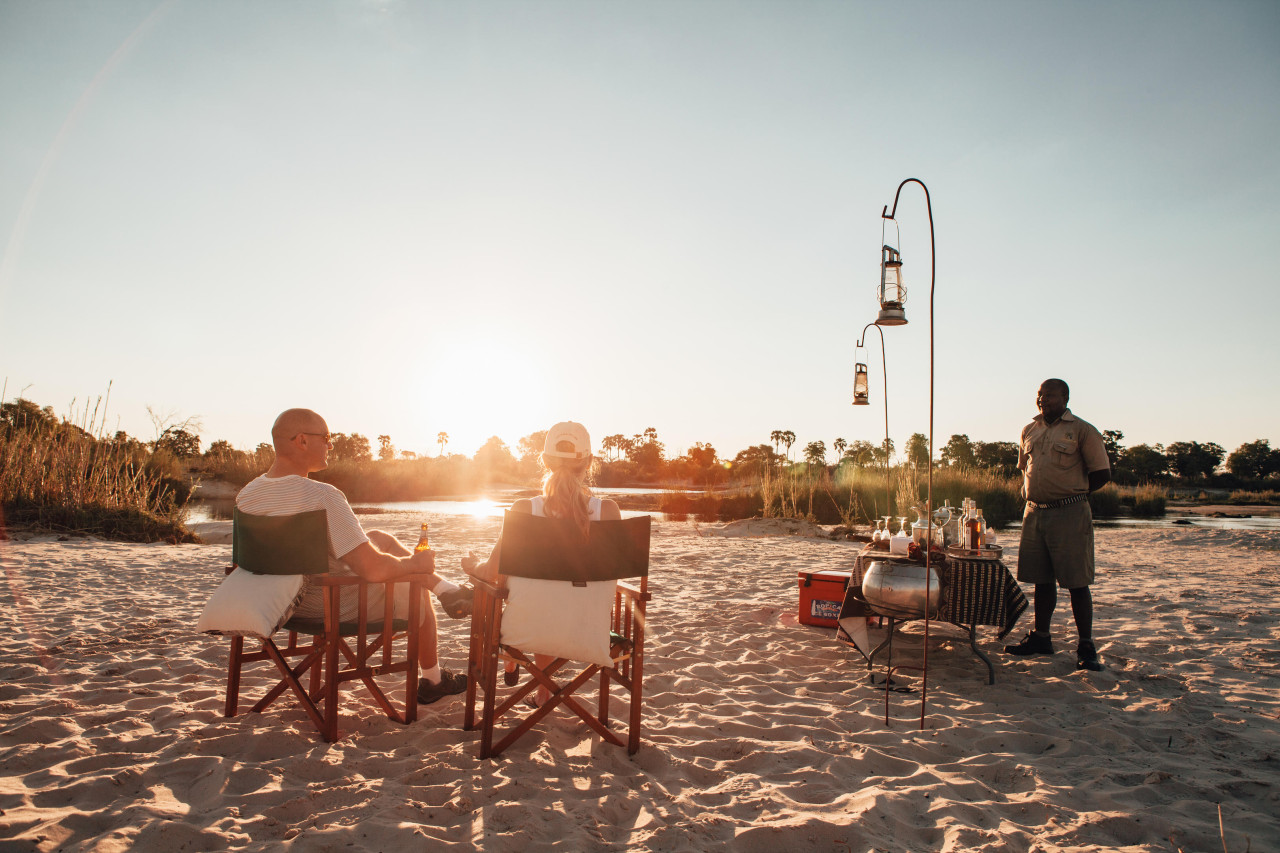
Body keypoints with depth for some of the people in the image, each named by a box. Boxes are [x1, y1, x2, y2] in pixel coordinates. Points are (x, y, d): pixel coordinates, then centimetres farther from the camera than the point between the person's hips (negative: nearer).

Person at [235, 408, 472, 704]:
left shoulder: (245, 496, -8)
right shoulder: (323, 496, -32)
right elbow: (374, 570, -34)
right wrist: (415, 563, -13)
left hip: (287, 605, 8)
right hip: (341, 608, -7)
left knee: (380, 537, 20)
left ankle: (448, 590, 30)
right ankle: (432, 681, 38)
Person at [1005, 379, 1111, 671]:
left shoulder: (1082, 430, -3)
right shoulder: (1029, 431, 14)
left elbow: (1101, 473, -3)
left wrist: (1071, 494, -2)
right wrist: (1029, 493, 10)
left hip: (1069, 515, -5)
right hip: (1034, 513, 5)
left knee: (1076, 582, -2)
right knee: (1042, 579, 12)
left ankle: (1086, 647, 6)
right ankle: (1040, 637, 22)